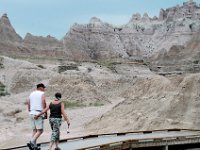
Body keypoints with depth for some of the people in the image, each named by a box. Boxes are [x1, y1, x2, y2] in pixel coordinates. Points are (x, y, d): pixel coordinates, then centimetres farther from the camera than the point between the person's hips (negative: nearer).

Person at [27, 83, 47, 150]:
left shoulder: (31, 94, 14)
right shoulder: (42, 94, -3)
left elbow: (28, 104, 10)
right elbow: (44, 104, -10)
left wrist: (30, 112, 15)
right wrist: (46, 113, 0)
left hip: (32, 113, 7)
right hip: (39, 114, -7)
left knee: (35, 130, 10)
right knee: (40, 131, -5)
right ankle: (31, 142, -24)